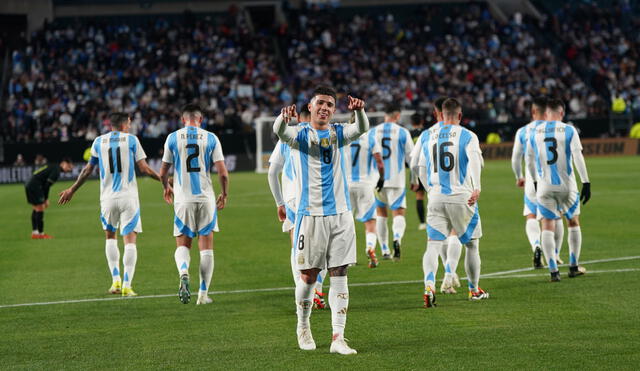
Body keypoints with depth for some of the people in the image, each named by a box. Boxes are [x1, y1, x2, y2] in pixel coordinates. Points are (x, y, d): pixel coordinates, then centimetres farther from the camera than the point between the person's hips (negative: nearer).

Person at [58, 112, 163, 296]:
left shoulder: (99, 142, 7)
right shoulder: (131, 139, 0)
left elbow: (88, 170, 11)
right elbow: (144, 168, -4)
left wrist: (72, 190, 24)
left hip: (108, 197, 3)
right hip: (128, 197, -2)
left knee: (110, 236, 20)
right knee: (130, 239, -1)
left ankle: (116, 280, 13)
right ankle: (127, 285, -8)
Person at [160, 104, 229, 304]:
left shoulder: (173, 138, 1)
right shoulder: (210, 138, 1)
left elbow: (163, 172, 7)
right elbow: (222, 173, -4)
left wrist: (166, 187, 28)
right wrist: (224, 194, 13)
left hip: (183, 199, 0)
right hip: (206, 198, 0)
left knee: (183, 244, 10)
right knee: (206, 247, 8)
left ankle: (183, 272, -21)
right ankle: (203, 293, 7)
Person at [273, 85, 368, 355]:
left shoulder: (338, 134, 10)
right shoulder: (300, 135, 3)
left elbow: (362, 128, -10)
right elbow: (281, 132, -19)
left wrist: (359, 110, -33)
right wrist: (283, 118, -43)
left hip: (340, 214, 2)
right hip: (310, 214, -2)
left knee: (339, 275, -2)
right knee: (308, 276, 2)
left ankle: (338, 338, -2)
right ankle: (303, 327, 25)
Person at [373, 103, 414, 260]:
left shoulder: (373, 132, 2)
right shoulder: (403, 132, -3)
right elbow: (411, 157, 0)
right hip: (396, 180, -2)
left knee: (381, 213, 16)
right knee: (398, 213, -1)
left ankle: (385, 250, 17)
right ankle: (397, 238, -31)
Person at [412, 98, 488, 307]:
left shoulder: (429, 137, 10)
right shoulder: (467, 136, -3)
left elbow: (421, 169, 17)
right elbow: (474, 160, -22)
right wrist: (476, 187, -29)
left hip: (436, 198, 2)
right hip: (461, 197, -2)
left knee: (433, 246, -3)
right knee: (472, 244, 15)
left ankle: (429, 285, -27)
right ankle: (474, 290, 25)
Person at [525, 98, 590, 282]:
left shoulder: (535, 133, 4)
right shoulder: (569, 131, -4)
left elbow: (530, 162, 12)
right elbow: (578, 158, -11)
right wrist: (586, 182, -9)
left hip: (544, 185, 1)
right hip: (566, 184, -1)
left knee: (547, 226, 2)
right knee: (573, 222, 17)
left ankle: (553, 271, -6)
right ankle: (574, 267, 21)